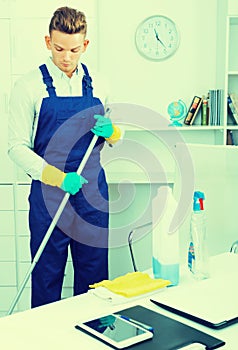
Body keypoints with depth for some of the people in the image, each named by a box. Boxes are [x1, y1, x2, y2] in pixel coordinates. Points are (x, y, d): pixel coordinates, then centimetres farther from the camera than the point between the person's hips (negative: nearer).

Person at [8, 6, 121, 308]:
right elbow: (17, 147, -8)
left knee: (94, 277, 12)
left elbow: (117, 138, 16)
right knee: (46, 277, 6)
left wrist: (110, 132, -8)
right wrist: (58, 177, -20)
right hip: (49, 196, -3)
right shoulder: (29, 85, -5)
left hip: (93, 195, 4)